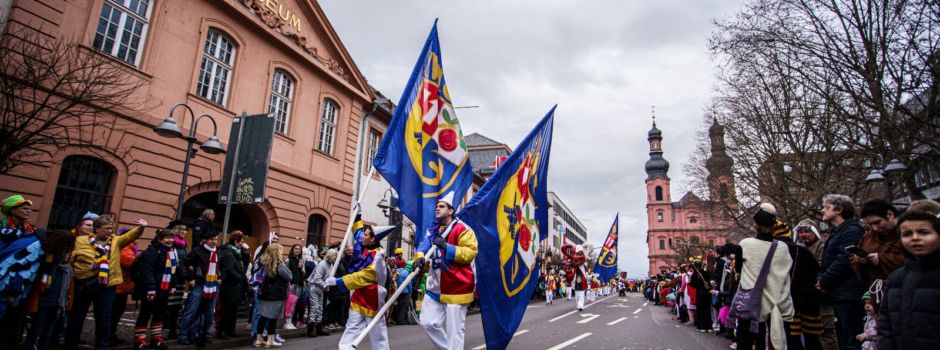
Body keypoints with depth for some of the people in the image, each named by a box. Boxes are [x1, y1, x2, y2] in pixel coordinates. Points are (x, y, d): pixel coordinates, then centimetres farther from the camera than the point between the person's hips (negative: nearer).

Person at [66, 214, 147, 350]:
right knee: (77, 317, 14)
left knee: (104, 319, 4)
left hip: (106, 285, 1)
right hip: (84, 284, 0)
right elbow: (71, 258, 3)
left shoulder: (116, 241, 5)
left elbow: (130, 236, -9)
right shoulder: (81, 240, 2)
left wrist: (140, 227, -28)